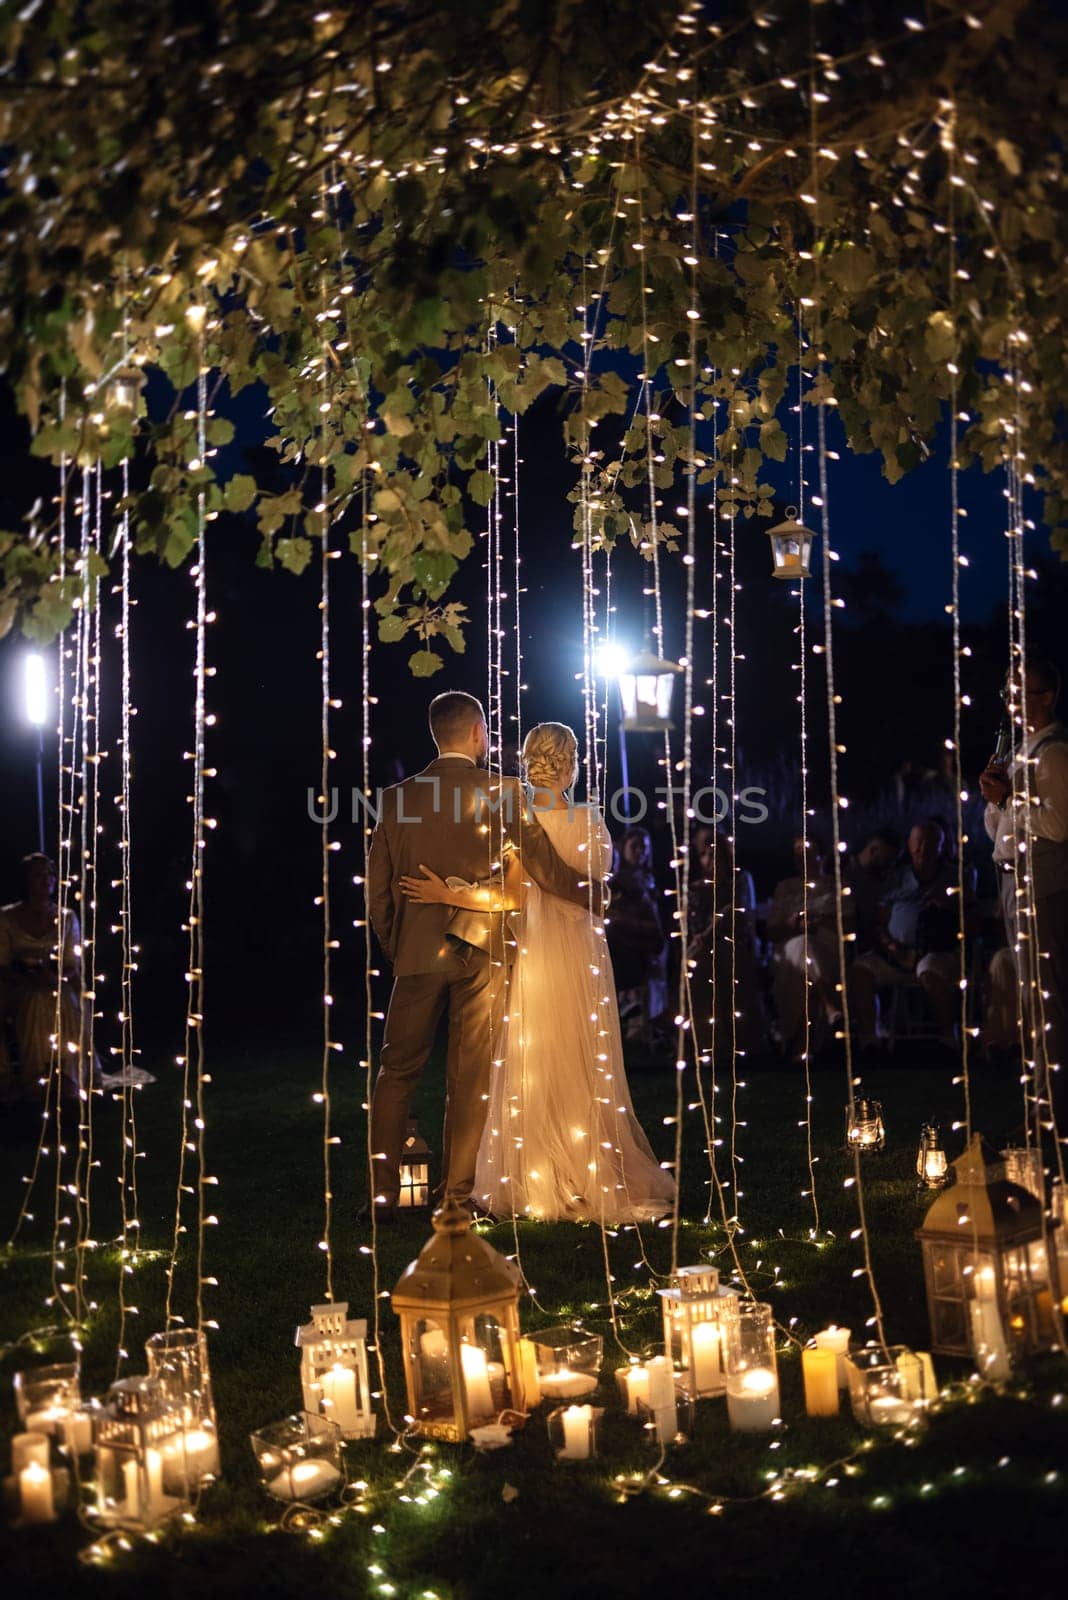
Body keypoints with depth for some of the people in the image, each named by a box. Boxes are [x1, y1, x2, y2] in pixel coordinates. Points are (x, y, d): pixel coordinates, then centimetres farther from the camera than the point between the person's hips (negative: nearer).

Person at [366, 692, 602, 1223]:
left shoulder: (397, 797, 2)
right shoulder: (503, 794, -6)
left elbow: (377, 889, 5)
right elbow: (546, 869, -3)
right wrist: (595, 892, 15)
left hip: (416, 952, 2)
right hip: (482, 951, -2)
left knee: (397, 1071, 11)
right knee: (469, 1080, 7)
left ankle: (383, 1194, 9)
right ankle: (457, 1195, 10)